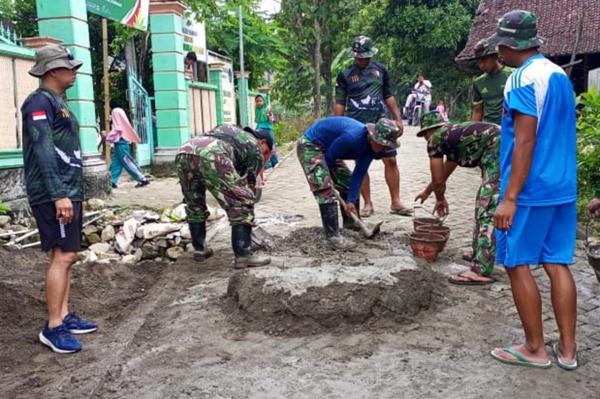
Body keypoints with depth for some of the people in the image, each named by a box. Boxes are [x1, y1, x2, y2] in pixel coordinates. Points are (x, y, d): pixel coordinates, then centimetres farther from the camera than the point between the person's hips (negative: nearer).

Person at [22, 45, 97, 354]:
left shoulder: (58, 102, 19)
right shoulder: (40, 101, -11)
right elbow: (43, 151, -20)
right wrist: (59, 195, -25)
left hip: (68, 191, 10)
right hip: (54, 194, -10)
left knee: (66, 255, 11)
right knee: (63, 255, -10)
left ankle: (64, 316, 19)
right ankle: (53, 327, -3)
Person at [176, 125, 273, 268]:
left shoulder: (229, 130, 42)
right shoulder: (255, 148, 25)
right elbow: (249, 184, 27)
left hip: (184, 152, 7)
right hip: (211, 157, -6)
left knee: (194, 205, 26)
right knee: (241, 204, 5)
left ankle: (199, 249, 33)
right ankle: (243, 255, 2)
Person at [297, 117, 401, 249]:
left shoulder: (371, 145, -10)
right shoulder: (352, 137, -36)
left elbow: (359, 174, -8)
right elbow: (329, 157, -24)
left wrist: (351, 200, -15)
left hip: (326, 149, 9)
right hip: (310, 145, -9)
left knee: (348, 183, 13)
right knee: (325, 188, -20)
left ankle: (351, 221, 32)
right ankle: (332, 235, -17)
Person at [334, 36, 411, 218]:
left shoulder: (380, 70, 11)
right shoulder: (345, 75, 4)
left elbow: (389, 97, 16)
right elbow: (340, 104, 4)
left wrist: (398, 118, 11)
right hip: (357, 126, -2)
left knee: (391, 160, -2)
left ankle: (396, 203, 6)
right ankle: (368, 204, 12)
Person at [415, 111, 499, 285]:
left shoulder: (435, 138, 8)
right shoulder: (454, 135, 33)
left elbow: (438, 179, 12)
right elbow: (444, 174, 47)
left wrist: (440, 199, 32)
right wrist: (426, 192, 62)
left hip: (498, 153, -9)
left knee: (487, 211, -11)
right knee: (485, 206, 21)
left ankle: (481, 271, -14)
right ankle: (481, 253, 32)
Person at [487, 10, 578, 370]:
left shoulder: (523, 78, -13)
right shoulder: (561, 75, 14)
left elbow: (525, 142, -19)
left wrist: (509, 198, -19)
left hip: (531, 190, -8)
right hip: (563, 188, 8)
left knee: (517, 264, 3)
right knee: (558, 265, 10)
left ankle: (535, 348, 11)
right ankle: (567, 349, 16)